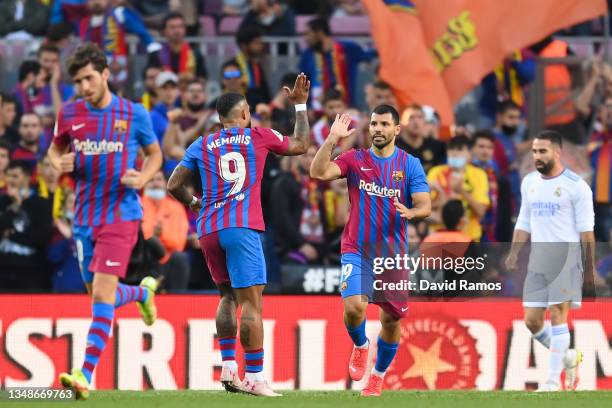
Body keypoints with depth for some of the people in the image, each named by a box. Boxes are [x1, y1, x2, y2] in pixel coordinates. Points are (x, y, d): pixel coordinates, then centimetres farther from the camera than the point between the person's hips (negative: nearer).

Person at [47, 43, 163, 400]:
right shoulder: (69, 114, 2)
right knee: (98, 294, 12)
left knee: (102, 292, -15)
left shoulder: (133, 114, -3)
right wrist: (60, 163, -6)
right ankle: (143, 291, 47)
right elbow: (56, 149, 18)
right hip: (85, 216, 4)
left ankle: (86, 376, -17)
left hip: (121, 213, -4)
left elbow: (155, 154, 10)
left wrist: (142, 178, -10)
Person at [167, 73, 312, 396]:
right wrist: (300, 106, 36)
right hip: (242, 227, -4)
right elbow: (301, 145, 25)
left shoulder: (201, 146, 13)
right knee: (251, 301, -7)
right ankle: (254, 377, -12)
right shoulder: (258, 137, 8)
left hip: (208, 230, 4)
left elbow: (174, 186, 13)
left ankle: (228, 367, 9)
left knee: (228, 296, 19)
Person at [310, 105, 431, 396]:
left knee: (392, 319, 7)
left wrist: (411, 212, -29)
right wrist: (332, 140, -22)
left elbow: (425, 206, -7)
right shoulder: (355, 159, 0)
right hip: (357, 251, -1)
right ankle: (360, 346, 9)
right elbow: (318, 173, -14)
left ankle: (378, 375, 30)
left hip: (393, 254, 1)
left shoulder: (410, 165, 0)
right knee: (353, 305, -24)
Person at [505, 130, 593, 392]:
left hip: (566, 255, -6)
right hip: (538, 258, 6)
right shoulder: (529, 182, 13)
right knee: (531, 320, 2)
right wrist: (514, 254, 8)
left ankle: (553, 380, -8)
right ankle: (567, 357, 25)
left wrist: (590, 269, -8)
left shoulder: (575, 185, -6)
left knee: (557, 314, -11)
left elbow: (586, 230, -6)